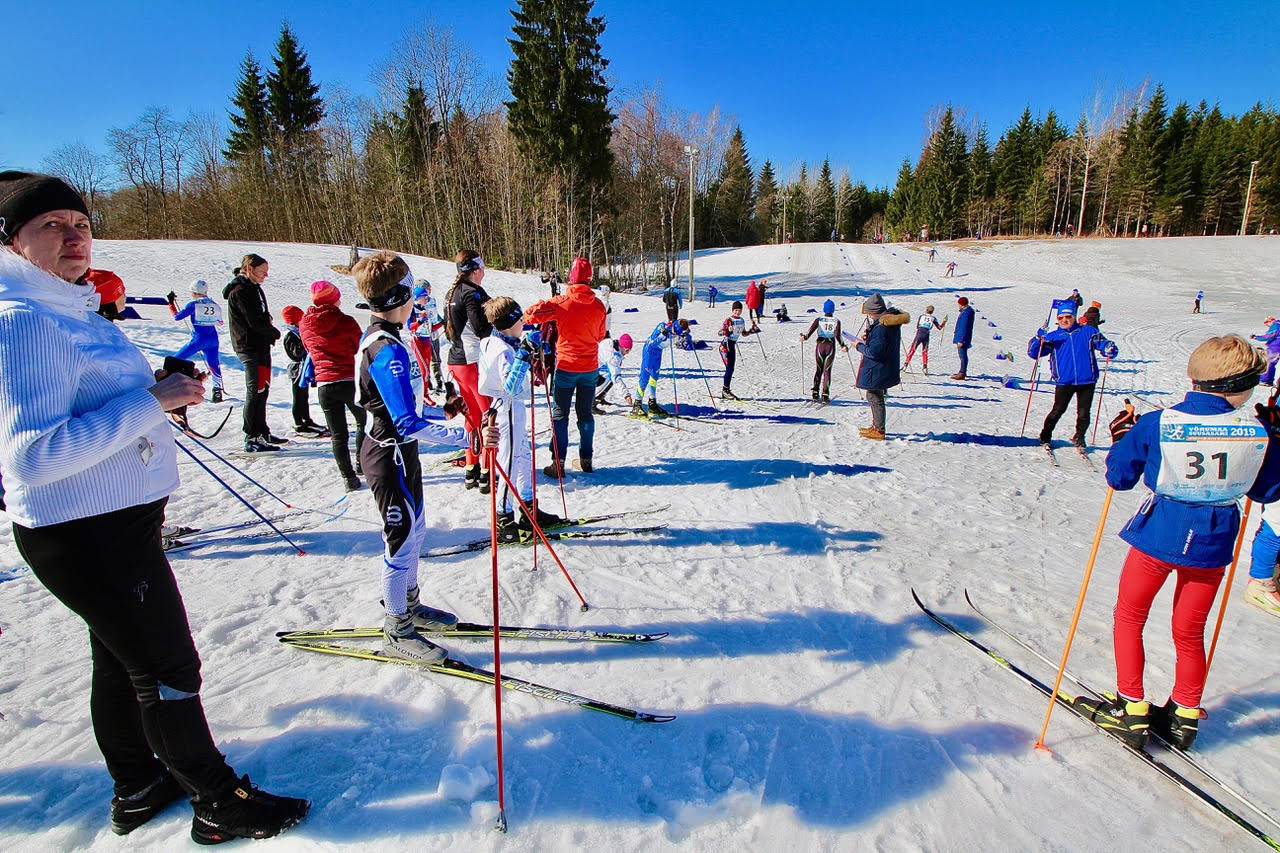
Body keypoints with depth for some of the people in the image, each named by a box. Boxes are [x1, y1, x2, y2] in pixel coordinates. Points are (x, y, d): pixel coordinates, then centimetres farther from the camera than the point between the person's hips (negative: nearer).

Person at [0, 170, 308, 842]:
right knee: (170, 670, 3)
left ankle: (138, 787, 41)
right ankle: (219, 802, 22)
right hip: (87, 534, -10)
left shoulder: (67, 308, 10)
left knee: (123, 661, 21)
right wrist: (150, 401, -26)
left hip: (114, 518, 10)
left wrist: (155, 389, 6)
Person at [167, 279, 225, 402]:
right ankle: (217, 390, 4)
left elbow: (177, 316, 2)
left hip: (198, 340, -4)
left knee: (176, 360, 9)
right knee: (213, 365, 10)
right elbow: (220, 323, 17)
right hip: (213, 339, 4)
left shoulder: (193, 305, -6)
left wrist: (171, 302, 12)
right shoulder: (215, 305, 7)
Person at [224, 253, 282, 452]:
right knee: (255, 392, -9)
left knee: (262, 391, 15)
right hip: (251, 347, -10)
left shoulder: (253, 288, 17)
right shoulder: (241, 291, -14)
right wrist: (274, 333, -5)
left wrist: (267, 318, -3)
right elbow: (254, 322, -19)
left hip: (261, 346, 10)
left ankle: (262, 433, 25)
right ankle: (251, 439, -5)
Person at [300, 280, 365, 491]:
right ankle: (361, 464, 21)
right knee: (363, 422, 21)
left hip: (324, 385, 3)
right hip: (350, 381, -3)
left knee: (338, 434, 9)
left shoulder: (304, 325, 5)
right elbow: (360, 349, 1)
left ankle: (348, 476, 7)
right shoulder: (346, 322, -8)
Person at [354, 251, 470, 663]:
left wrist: (442, 411, 22)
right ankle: (396, 632, 20)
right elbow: (408, 424, -31)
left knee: (413, 530, 21)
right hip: (392, 457, -10)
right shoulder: (388, 351, -25)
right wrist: (467, 437, -33)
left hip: (392, 450, 10)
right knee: (401, 540, 3)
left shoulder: (376, 339, 7)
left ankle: (408, 605, 40)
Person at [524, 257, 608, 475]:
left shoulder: (562, 303, -13)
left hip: (566, 367, -4)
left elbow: (534, 313, -17)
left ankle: (558, 463, 5)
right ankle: (586, 460, 20)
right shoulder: (598, 305, -1)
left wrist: (524, 319, 5)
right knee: (585, 413, 15)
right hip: (590, 367, 4)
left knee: (560, 415, 6)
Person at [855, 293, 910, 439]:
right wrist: (868, 338, 4)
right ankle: (876, 426, 33)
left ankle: (879, 431, 9)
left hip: (876, 371, -10)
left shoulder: (881, 327, -25)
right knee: (876, 397, 21)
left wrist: (860, 346, -9)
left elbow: (874, 352, -25)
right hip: (888, 367, 10)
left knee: (875, 398, 1)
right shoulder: (892, 322, 7)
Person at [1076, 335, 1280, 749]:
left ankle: (1131, 710, 19)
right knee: (1190, 631, 20)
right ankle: (1184, 716, 32)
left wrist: (1121, 438, 9)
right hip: (1212, 544, 3)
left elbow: (1119, 476, -6)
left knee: (1129, 618, 16)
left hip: (1157, 536, -3)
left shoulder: (1156, 424, -15)